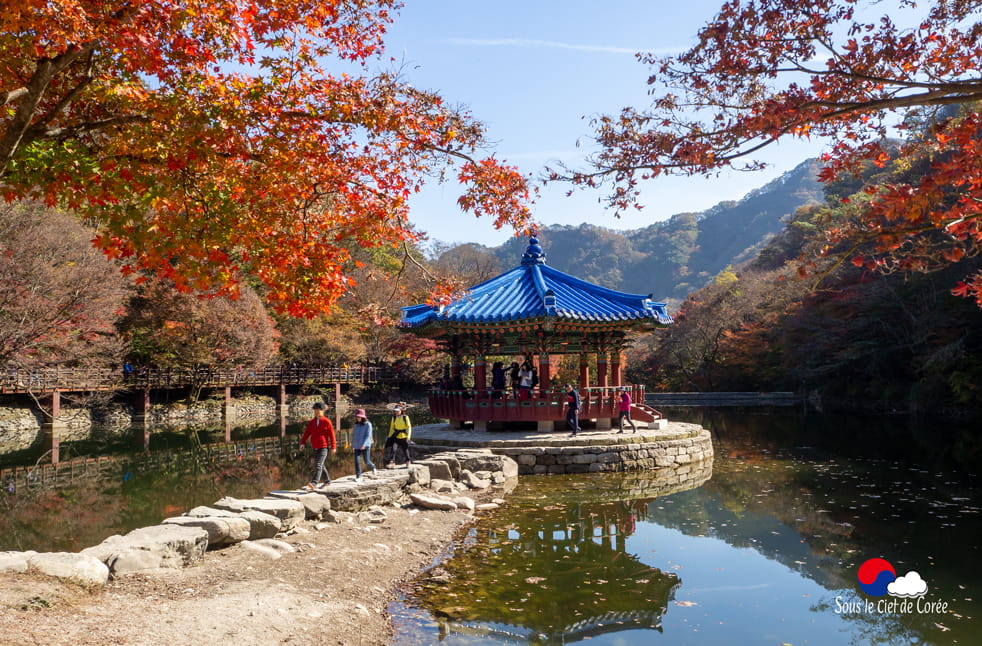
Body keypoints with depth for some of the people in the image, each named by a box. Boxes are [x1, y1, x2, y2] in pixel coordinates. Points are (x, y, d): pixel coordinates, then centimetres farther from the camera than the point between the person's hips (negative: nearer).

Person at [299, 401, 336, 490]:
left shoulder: (327, 422, -5)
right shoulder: (312, 422, 9)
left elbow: (332, 435, -5)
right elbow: (307, 433, 3)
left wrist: (333, 447, -7)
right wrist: (302, 443, -11)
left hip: (324, 447, -6)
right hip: (315, 448, 6)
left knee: (318, 465, -19)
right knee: (320, 465, 16)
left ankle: (314, 483, -29)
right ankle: (327, 481, 33)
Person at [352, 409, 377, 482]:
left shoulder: (368, 424, -7)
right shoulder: (356, 425, 8)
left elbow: (368, 435, -13)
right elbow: (353, 434, 18)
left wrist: (364, 445, -21)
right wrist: (352, 444, 21)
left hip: (365, 446, -4)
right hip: (357, 446, 4)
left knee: (366, 462, 1)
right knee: (357, 461, -7)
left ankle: (372, 467, 33)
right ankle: (358, 477, -3)